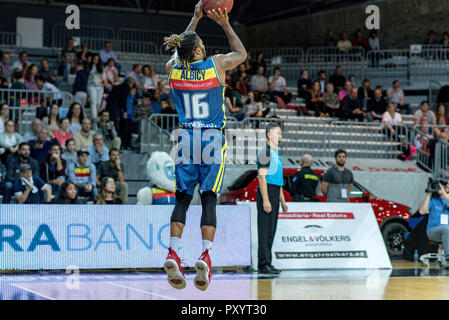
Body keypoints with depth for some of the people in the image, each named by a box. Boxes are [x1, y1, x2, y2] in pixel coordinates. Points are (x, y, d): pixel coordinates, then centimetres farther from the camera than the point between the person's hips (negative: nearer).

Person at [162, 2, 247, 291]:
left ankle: (173, 252, -10)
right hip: (213, 138, -2)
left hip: (187, 138, 2)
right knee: (209, 199, -4)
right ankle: (205, 254, -17)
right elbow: (242, 53, 15)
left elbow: (180, 49, 25)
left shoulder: (173, 69, 1)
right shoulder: (217, 65, -6)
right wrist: (226, 25, 21)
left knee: (182, 198, 5)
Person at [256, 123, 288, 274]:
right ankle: (264, 264, -9)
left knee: (271, 230, 9)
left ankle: (266, 263, 13)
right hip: (266, 193, -9)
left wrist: (282, 201, 23)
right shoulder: (265, 151, -9)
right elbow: (262, 177, -16)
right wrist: (265, 200, -22)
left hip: (275, 193, 9)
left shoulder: (276, 153, 20)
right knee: (265, 229, -9)